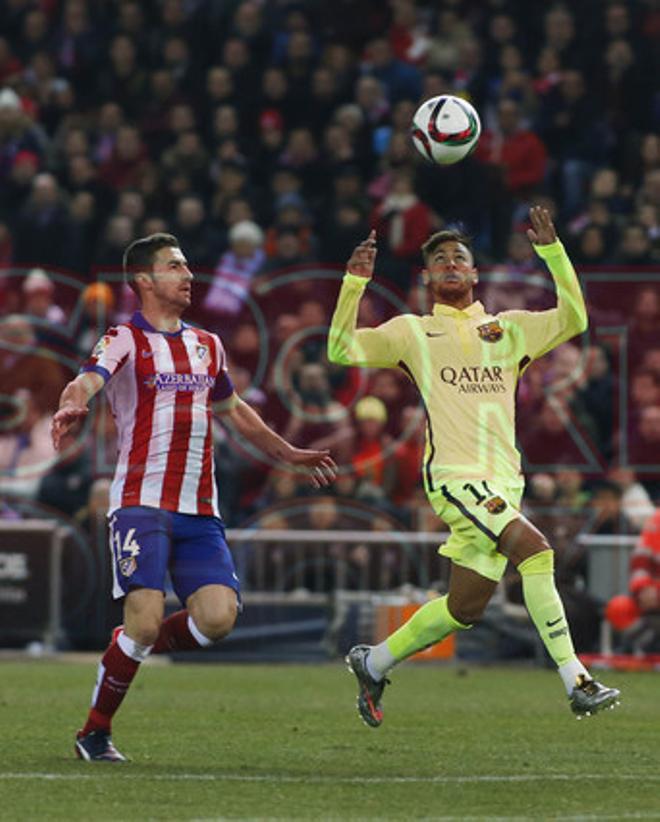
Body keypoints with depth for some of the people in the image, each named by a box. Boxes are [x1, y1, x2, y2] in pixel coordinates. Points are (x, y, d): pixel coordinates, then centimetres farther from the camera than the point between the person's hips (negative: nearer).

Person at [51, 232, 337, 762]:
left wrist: (288, 455, 38)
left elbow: (233, 410, 35)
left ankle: (141, 644, 16)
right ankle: (96, 730, 1)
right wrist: (73, 406, -45)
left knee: (219, 615, -14)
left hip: (200, 512, 5)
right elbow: (89, 380, -22)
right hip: (141, 503, -5)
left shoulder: (207, 346, 19)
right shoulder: (126, 340, -1)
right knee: (146, 617, -17)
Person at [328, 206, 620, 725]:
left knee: (466, 608, 6)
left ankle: (373, 664, 28)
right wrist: (355, 283, -5)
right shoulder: (413, 331, 12)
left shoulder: (508, 329, 18)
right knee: (532, 546, -26)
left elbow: (573, 319, 7)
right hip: (453, 474, -5)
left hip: (504, 481, 5)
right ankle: (576, 682, -27)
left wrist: (552, 251, -2)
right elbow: (342, 350, 6)